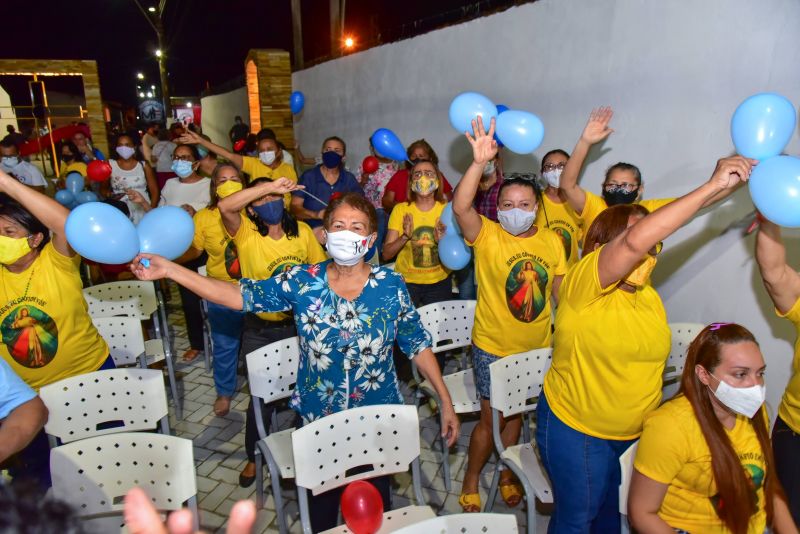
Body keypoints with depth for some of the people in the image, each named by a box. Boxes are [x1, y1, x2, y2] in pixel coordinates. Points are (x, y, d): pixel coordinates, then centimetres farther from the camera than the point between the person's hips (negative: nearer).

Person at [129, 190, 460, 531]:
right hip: (318, 419, 1)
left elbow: (417, 345, -5)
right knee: (322, 503, 22)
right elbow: (242, 296, -12)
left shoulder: (390, 285, -11)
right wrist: (169, 270, -19)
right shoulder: (303, 281, -9)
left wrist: (446, 402, -4)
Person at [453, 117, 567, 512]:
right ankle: (470, 481, 31)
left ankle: (507, 473, 44)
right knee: (492, 418, 7)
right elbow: (460, 206, -33)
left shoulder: (551, 241, -2)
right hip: (493, 346, -4)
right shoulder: (486, 235, -15)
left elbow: (562, 290, 5)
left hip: (538, 346, 4)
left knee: (516, 413, 21)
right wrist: (479, 162, -43)